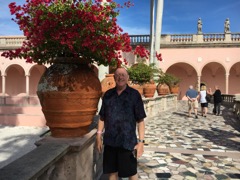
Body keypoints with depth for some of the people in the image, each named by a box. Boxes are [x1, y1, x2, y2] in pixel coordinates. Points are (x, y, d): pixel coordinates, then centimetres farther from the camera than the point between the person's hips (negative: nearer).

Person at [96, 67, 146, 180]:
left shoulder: (134, 94, -5)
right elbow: (102, 118, 10)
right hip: (110, 141, 3)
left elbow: (140, 120, -6)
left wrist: (141, 141, -11)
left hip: (128, 142, -3)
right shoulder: (108, 94, 5)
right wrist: (99, 136, 6)